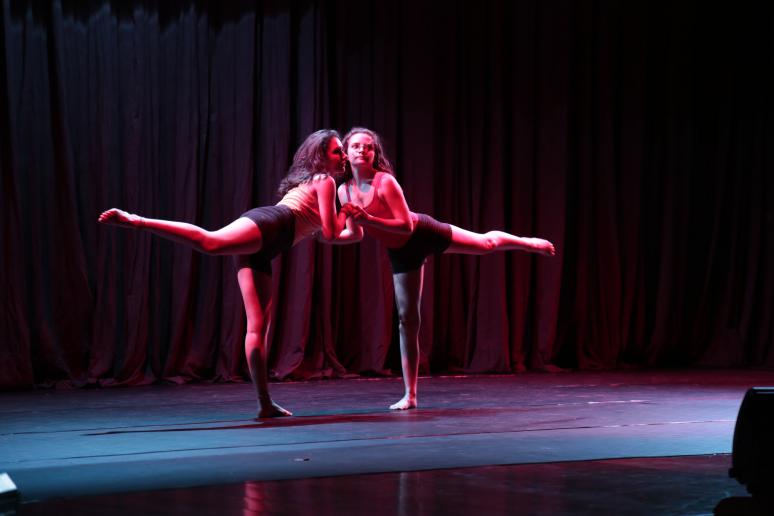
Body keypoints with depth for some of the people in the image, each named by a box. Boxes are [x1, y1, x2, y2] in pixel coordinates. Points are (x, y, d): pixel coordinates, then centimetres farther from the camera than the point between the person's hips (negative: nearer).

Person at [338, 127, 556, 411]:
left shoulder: (385, 181, -27)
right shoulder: (344, 190, -10)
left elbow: (407, 225, -28)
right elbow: (357, 234, -1)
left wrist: (369, 219, -37)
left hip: (423, 233, -5)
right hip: (400, 253, 5)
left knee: (487, 243, 11)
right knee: (406, 318, 5)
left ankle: (531, 243, 48)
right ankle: (410, 395, 9)